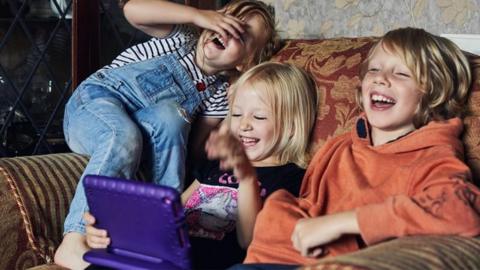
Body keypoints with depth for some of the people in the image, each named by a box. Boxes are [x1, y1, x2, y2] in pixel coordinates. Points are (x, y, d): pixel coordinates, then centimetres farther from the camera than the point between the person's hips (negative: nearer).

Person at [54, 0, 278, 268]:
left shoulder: (218, 94, -1)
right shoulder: (182, 39, -9)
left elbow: (197, 147, -1)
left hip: (144, 126, 3)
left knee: (169, 115, -30)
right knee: (124, 136, -37)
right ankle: (73, 244, -43)